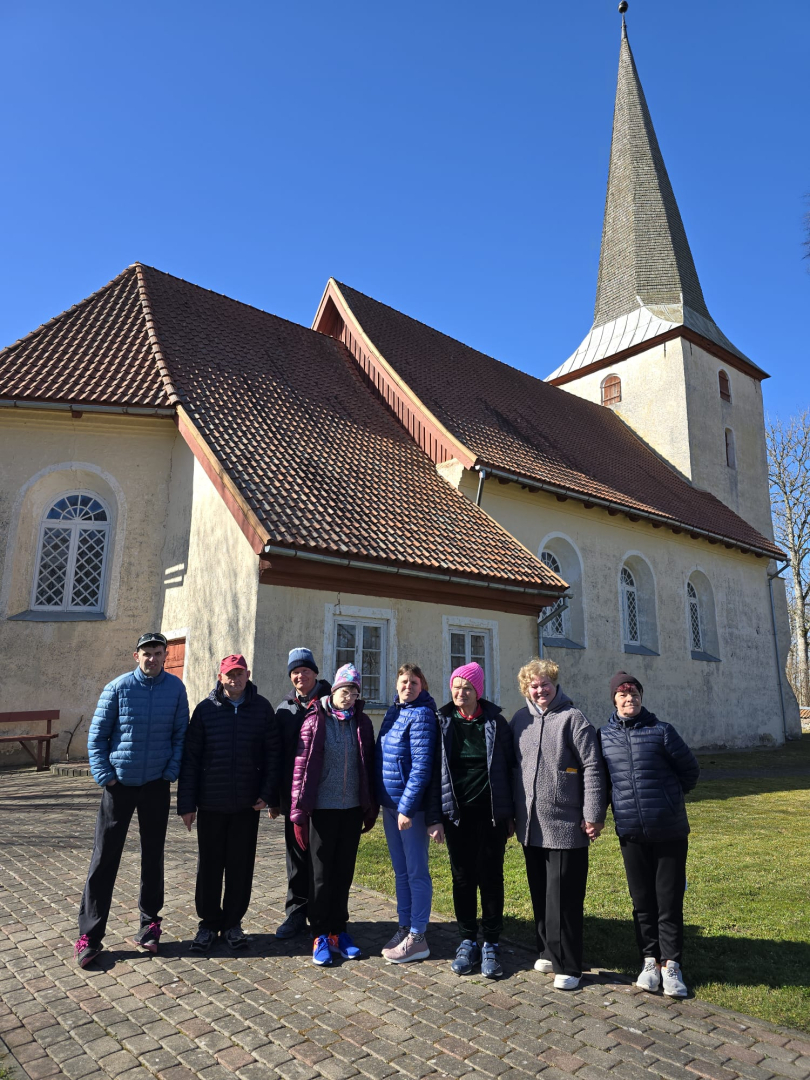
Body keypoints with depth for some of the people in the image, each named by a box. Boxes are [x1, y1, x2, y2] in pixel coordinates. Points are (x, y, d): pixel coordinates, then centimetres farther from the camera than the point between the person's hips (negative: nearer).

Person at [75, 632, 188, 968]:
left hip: (156, 785, 1)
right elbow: (97, 735, -3)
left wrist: (172, 771, -7)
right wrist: (104, 775, -8)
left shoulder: (175, 688, -4)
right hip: (120, 784, -1)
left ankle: (149, 923, 26)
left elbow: (181, 733, 1)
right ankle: (90, 934, 15)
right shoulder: (118, 687, -8)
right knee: (104, 858, 3)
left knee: (153, 856, 12)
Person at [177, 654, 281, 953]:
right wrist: (186, 803, -4)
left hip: (247, 804, 0)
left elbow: (272, 754, 0)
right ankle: (209, 923, 28)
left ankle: (232, 923, 26)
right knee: (210, 866, 10)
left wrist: (269, 794, -7)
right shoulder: (206, 709, -1)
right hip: (210, 804, 0)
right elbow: (190, 758, -1)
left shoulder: (262, 708, -1)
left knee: (241, 867, 9)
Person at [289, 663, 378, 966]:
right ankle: (320, 935, 20)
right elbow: (301, 765, -9)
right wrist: (298, 812, -11)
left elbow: (368, 766, 7)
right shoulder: (315, 720, -7)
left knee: (344, 872, 12)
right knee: (322, 873, 7)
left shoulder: (362, 723, 4)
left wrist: (370, 809, 7)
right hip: (323, 808, -3)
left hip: (352, 808, 3)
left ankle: (338, 930, 27)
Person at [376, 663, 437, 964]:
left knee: (416, 871, 4)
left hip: (411, 806, -8)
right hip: (390, 804, 8)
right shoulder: (393, 712, 10)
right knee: (401, 871, 17)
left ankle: (417, 938, 15)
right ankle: (404, 928, 30)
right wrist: (379, 800, 13)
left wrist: (407, 806, -20)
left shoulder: (421, 715, -14)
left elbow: (422, 766, -19)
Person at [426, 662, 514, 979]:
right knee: (462, 878, 10)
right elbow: (435, 771, -1)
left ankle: (491, 944, 21)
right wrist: (435, 817, -5)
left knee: (490, 878, 6)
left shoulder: (495, 721, -3)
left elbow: (508, 767, 1)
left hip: (490, 812, -1)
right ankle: (468, 942, 25)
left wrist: (509, 814, 1)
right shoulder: (443, 723, -1)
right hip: (456, 813, 1)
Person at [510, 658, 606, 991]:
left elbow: (593, 769, -9)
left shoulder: (573, 719, -8)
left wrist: (594, 814, -11)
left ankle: (567, 966, 15)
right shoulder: (519, 720, 8)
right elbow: (508, 768, 14)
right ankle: (548, 951, 33)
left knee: (563, 899, 1)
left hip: (566, 826, -5)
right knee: (539, 895, 17)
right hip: (530, 826, 5)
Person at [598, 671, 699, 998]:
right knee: (642, 901, 12)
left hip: (669, 830, -2)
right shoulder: (604, 736, 1)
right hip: (630, 833, 2)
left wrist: (666, 798, 10)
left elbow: (690, 771, 3)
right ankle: (650, 960, 26)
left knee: (669, 900, 5)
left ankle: (671, 964, 19)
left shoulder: (661, 731, -6)